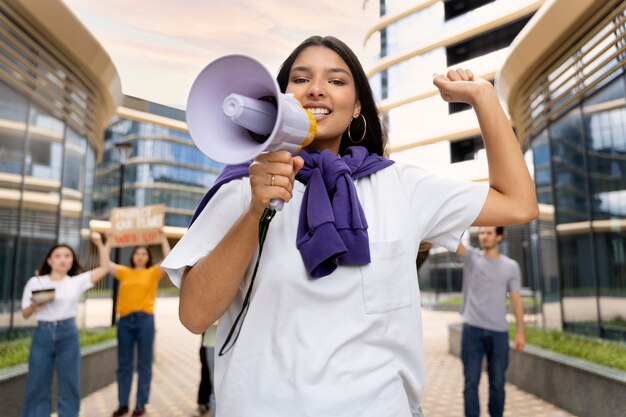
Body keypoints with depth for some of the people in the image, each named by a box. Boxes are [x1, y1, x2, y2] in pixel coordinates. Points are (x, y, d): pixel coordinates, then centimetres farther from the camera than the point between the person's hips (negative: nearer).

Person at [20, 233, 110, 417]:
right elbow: (25, 314, 6)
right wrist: (35, 304, -15)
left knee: (69, 385, 7)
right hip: (42, 334, 0)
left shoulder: (77, 282, 5)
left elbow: (104, 268, 0)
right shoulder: (35, 282, 4)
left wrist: (100, 244, -2)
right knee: (37, 385, 7)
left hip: (67, 335, 0)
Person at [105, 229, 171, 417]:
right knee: (124, 364, 9)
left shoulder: (152, 273, 4)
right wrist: (109, 240, 5)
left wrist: (163, 238, -10)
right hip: (125, 320, 3)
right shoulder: (124, 272, 11)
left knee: (144, 364, 4)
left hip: (145, 319, -2)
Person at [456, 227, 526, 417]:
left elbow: (516, 299, 4)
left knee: (497, 383, 10)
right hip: (472, 330, -1)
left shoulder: (511, 266, 5)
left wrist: (520, 332, -1)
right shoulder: (471, 257, 3)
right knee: (471, 382, 2)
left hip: (499, 332, 1)